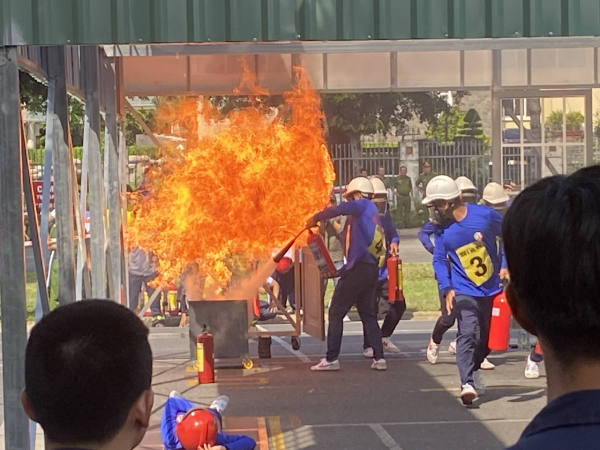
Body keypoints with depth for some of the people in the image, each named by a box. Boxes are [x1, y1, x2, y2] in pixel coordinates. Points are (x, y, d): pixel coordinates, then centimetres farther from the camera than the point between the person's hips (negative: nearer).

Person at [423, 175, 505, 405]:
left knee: (488, 337, 13)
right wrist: (446, 289, -13)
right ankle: (467, 383, -25)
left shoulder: (484, 215, -12)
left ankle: (473, 369, 38)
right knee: (468, 333, -20)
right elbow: (439, 259, 0)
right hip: (464, 291, -1)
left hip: (492, 289, 1)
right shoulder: (443, 228, -6)